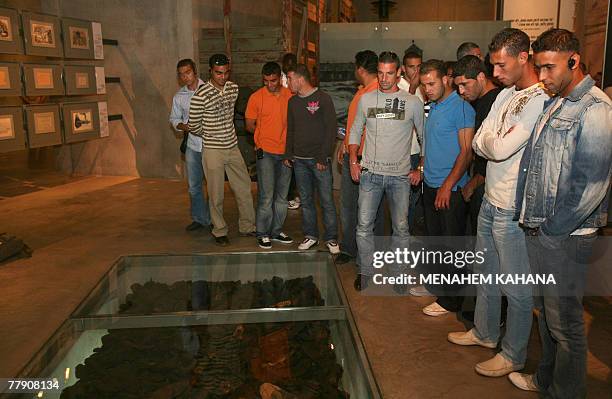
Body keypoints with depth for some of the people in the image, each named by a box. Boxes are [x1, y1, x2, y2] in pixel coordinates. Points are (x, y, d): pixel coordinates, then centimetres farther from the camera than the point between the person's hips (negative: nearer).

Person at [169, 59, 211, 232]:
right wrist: (182, 126, -6)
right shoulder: (179, 96, 6)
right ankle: (199, 218, 27)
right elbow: (174, 119, 15)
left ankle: (211, 220, 17)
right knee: (194, 185, 12)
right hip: (193, 145, 4)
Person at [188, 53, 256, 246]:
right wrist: (210, 136, 8)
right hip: (213, 151, -5)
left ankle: (247, 226, 27)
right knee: (216, 195, 5)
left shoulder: (234, 88, 2)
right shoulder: (200, 96, -17)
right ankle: (219, 232, 22)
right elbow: (194, 127, -7)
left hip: (233, 147, 5)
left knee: (244, 188, 11)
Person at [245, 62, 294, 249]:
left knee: (282, 196, 11)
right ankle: (263, 234, 10)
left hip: (286, 151, 3)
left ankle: (276, 231, 24)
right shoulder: (257, 97, -3)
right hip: (265, 152, -3)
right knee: (266, 195, -3)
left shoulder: (290, 95, 3)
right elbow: (250, 125, 5)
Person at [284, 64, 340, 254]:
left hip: (319, 160, -5)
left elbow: (331, 128, -9)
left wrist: (323, 157, -13)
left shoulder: (323, 98, -6)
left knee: (327, 201, -2)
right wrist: (288, 154, 11)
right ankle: (311, 235, 22)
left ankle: (331, 238, 9)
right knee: (306, 200, 10)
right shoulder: (293, 101, 12)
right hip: (299, 160, 6)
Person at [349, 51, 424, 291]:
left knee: (401, 228, 6)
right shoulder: (366, 99, 6)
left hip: (400, 175, -1)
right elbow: (355, 131, 14)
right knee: (364, 225, 1)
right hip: (370, 172, 1)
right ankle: (366, 271, 16)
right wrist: (353, 161, 2)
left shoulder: (413, 102, 1)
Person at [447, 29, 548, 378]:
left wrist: (491, 140, -3)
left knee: (516, 287, 6)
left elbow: (501, 149, -23)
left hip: (514, 209, -9)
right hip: (490, 200, 9)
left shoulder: (540, 100, -18)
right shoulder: (505, 95, 10)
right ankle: (485, 333, 40)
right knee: (486, 274, 21)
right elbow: (479, 143, 8)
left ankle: (514, 355, 23)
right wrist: (498, 140, -10)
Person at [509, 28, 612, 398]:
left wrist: (551, 229, -12)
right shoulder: (553, 106, 12)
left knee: (565, 324, 5)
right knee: (546, 311, 21)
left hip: (564, 238, -8)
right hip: (540, 232, 8)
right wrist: (530, 220, 9)